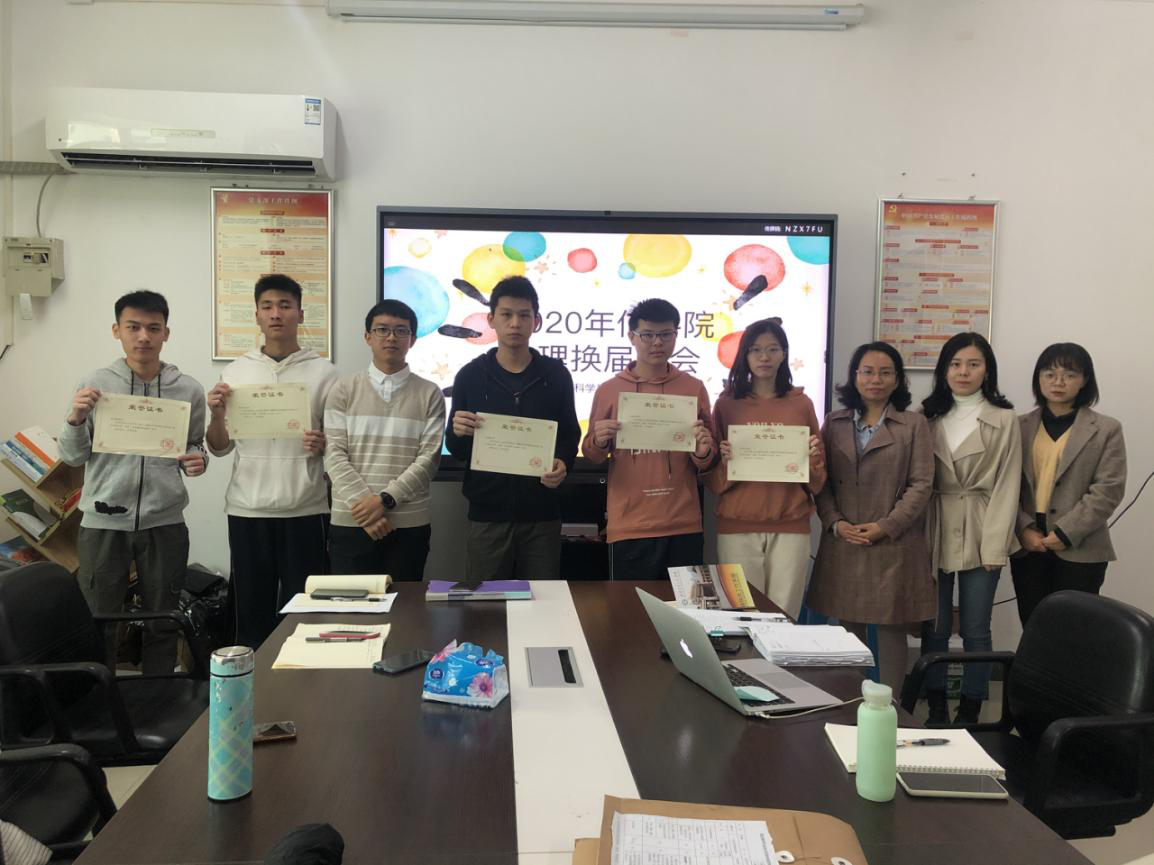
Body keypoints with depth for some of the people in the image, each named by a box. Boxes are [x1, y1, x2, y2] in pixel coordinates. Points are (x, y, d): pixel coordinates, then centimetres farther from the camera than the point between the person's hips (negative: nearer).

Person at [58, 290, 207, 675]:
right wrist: (76, 420, -14)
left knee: (162, 625, 12)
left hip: (165, 523, 1)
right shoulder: (95, 385, -1)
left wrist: (196, 460, -11)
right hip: (103, 522, -1)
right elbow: (72, 457, 4)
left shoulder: (188, 389, 1)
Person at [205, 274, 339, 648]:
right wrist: (216, 415, -9)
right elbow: (219, 448, 11)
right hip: (247, 509, 2)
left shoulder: (323, 372, 3)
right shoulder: (236, 371, 9)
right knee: (252, 610, 8)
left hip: (305, 509, -2)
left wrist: (322, 444, -16)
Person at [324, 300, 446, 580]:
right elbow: (335, 455, -1)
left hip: (410, 524, 0)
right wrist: (362, 504, -13)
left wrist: (386, 499, -14)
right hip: (351, 521, 0)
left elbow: (429, 458, -3)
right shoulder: (344, 390, 7)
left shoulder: (429, 394, 5)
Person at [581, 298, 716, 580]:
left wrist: (703, 453, -12)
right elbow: (591, 456, 9)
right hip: (630, 528, -1)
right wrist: (598, 443, -12)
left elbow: (708, 463, 10)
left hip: (684, 527, 1)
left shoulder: (694, 388, 5)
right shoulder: (609, 390, 2)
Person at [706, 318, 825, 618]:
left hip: (790, 526, 1)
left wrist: (813, 457, -9)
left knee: (784, 616, 3)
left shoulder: (801, 404, 7)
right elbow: (712, 476, 8)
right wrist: (723, 460, -13)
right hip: (737, 526, -1)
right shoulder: (727, 403, 4)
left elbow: (818, 478, 12)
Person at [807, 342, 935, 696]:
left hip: (894, 545, -2)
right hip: (843, 544, 2)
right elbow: (820, 481, 8)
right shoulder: (834, 424, 10)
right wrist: (835, 522, -8)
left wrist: (885, 526, -12)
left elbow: (921, 485, -3)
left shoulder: (914, 425, 3)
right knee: (849, 632, 8)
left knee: (891, 631, 2)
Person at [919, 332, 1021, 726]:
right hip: (934, 535, 2)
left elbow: (1007, 486, -3)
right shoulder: (928, 416, 7)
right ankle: (936, 711, 19)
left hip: (979, 537, -2)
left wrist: (995, 544, -8)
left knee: (975, 631, 4)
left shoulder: (1003, 420, -1)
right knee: (934, 627, 7)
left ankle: (969, 714, 16)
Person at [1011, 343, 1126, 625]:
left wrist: (1065, 532, -14)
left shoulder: (1106, 429, 2)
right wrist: (1023, 530, -10)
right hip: (1028, 546, 2)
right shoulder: (1020, 426, 8)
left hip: (1080, 549, -2)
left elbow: (1109, 490, -6)